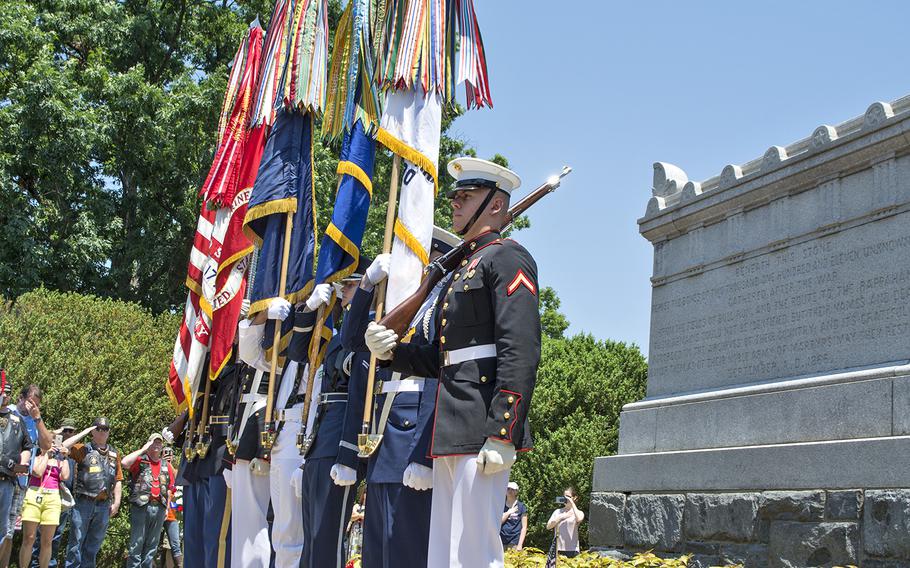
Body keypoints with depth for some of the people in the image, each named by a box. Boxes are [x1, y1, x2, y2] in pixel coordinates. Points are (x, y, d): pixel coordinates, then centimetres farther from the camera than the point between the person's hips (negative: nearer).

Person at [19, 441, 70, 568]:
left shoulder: (61, 461, 17)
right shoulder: (38, 457, 11)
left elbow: (65, 477, 0)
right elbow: (38, 473, -7)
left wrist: (64, 458, 5)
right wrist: (47, 455, 1)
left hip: (53, 499, 2)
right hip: (34, 496, -2)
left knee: (47, 541, 0)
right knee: (28, 539, -6)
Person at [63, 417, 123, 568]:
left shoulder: (114, 454, 14)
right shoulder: (83, 449, 3)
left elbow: (118, 480, 12)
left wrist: (116, 502, 4)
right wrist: (83, 433, -9)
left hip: (104, 505, 4)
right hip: (83, 503, -4)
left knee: (94, 544, 11)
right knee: (77, 541, -2)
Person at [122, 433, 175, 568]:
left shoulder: (166, 466, 17)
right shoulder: (140, 460, 4)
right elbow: (125, 463, -17)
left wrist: (167, 507, 10)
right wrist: (143, 449, -9)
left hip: (159, 508, 5)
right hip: (141, 506, -5)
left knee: (152, 544, 9)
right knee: (137, 543, -5)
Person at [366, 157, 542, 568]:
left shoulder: (507, 257, -4)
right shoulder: (462, 269, 25)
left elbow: (520, 352, -16)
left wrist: (502, 433, -23)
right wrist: (391, 351, 6)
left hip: (482, 428, -9)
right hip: (450, 432, 9)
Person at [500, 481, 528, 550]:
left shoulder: (521, 507, 5)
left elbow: (524, 527, 2)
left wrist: (520, 545, -6)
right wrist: (508, 512, -4)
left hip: (515, 543, -2)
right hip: (502, 542, 2)